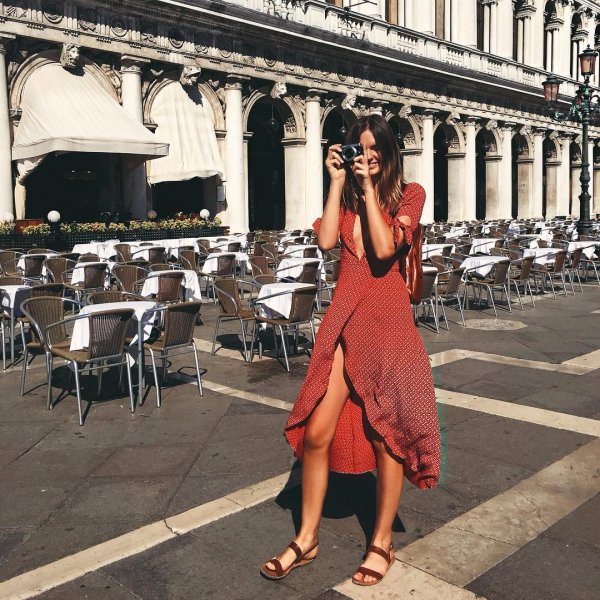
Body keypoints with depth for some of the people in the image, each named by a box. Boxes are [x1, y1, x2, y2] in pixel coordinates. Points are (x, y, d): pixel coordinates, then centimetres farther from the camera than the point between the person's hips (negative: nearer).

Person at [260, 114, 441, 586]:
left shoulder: (409, 194, 2)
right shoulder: (346, 195, 13)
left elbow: (385, 249, -15)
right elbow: (326, 241, -6)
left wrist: (369, 188, -10)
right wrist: (338, 182, -3)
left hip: (387, 317, -3)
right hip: (344, 315, 4)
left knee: (386, 430, 5)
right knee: (316, 432, 1)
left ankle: (383, 541, 23)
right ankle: (307, 538, 19)